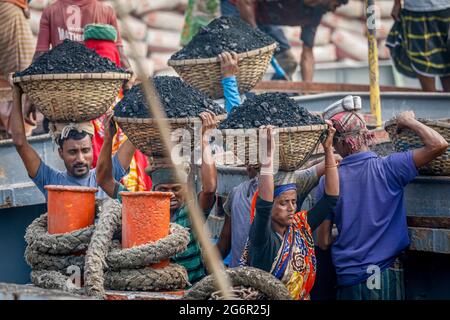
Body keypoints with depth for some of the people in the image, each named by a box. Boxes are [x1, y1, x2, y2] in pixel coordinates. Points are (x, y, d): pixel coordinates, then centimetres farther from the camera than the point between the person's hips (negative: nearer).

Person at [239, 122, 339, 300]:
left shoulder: (301, 226, 5)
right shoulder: (261, 236, -7)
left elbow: (331, 197, 2)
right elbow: (263, 206, -25)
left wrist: (328, 150, -5)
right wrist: (269, 156, -27)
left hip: (303, 296, 6)